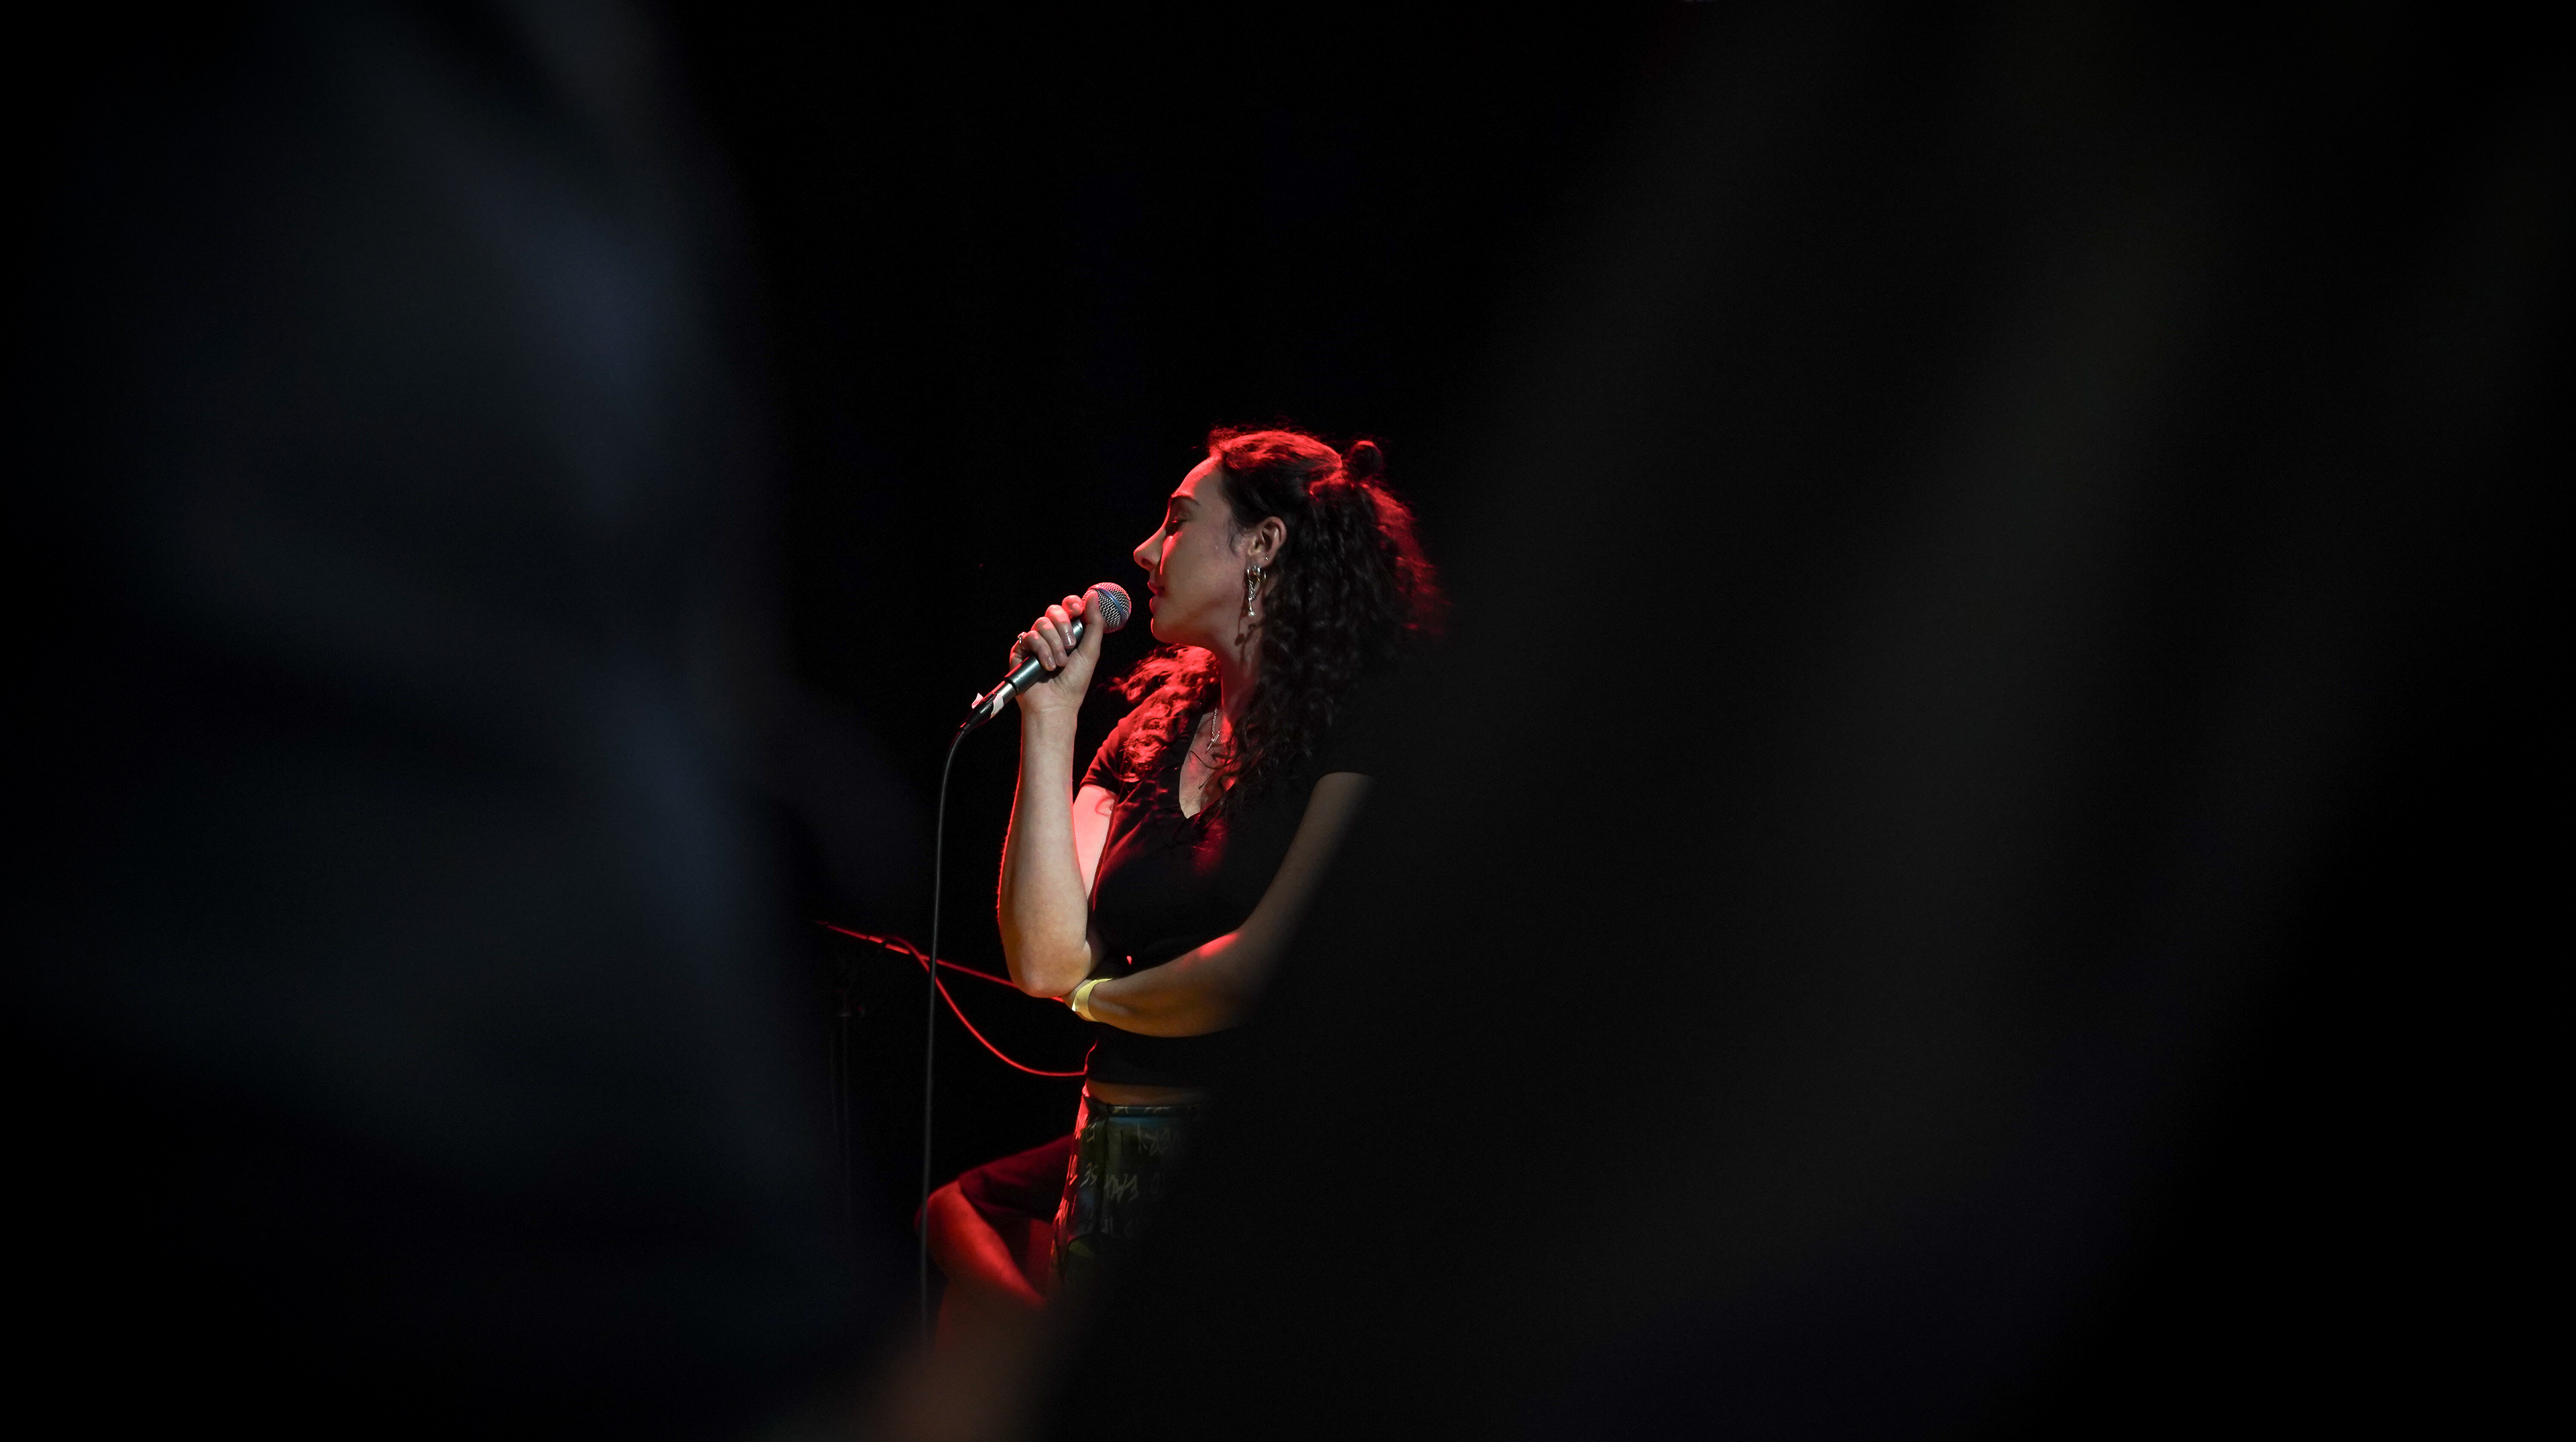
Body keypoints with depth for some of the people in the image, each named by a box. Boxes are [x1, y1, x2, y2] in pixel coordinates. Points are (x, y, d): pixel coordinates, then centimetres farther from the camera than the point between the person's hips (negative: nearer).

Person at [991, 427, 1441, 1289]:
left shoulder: (1363, 721, -7)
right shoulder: (1151, 734, 12)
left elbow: (1265, 971, -15)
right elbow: (1046, 961, 1)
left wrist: (1100, 997, 3)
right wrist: (1049, 718, 2)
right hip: (1119, 1150, 6)